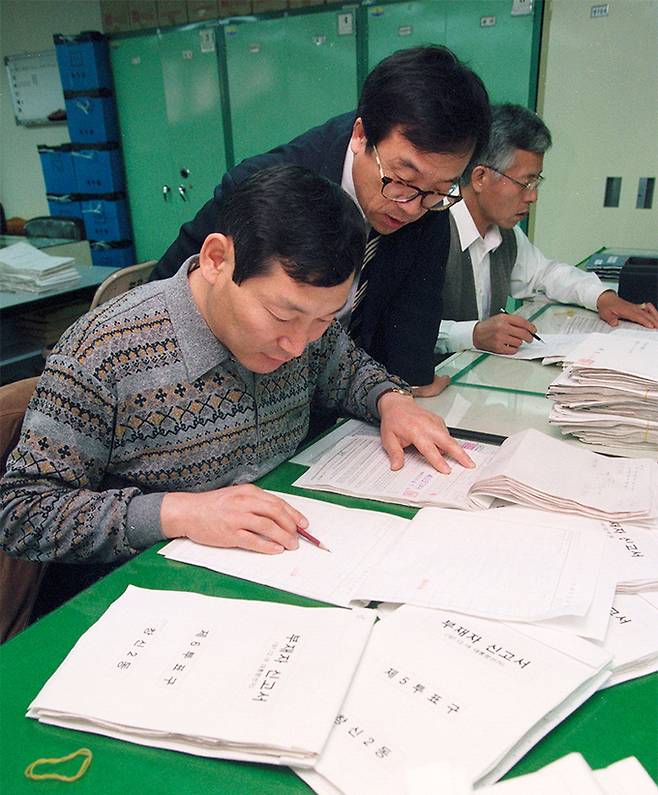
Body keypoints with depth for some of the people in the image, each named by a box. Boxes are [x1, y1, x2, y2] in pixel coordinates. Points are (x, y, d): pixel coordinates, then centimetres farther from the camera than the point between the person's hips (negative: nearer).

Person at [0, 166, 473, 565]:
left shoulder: (304, 314, -4)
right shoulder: (101, 359, -21)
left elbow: (347, 368, 16)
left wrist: (390, 399, -5)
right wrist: (176, 513, -27)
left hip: (284, 566, 4)